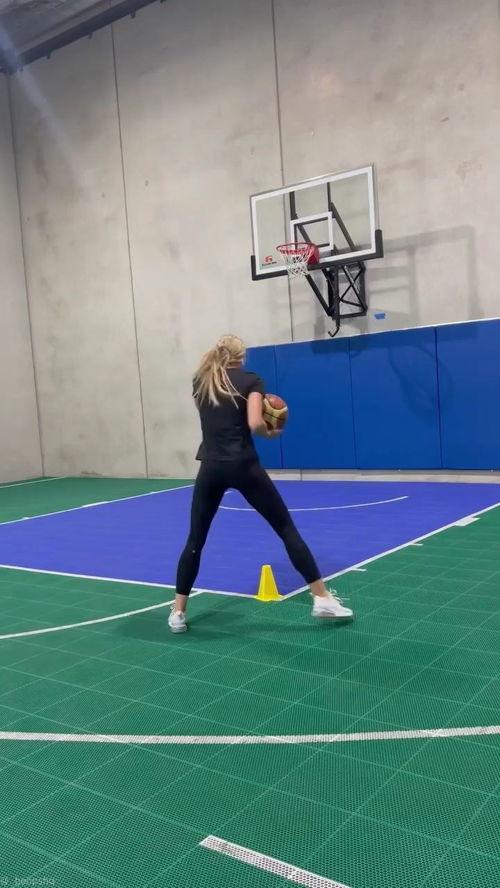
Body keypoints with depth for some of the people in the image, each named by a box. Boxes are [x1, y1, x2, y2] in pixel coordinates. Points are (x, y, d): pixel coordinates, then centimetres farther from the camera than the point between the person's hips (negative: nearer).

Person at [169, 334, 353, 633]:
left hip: (211, 468, 3)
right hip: (244, 466, -3)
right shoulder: (251, 380, 1)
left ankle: (178, 612, 16)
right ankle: (323, 599, 7)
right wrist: (271, 432, 5)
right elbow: (254, 423, -14)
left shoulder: (200, 382, 14)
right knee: (287, 529, 6)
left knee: (195, 540, 15)